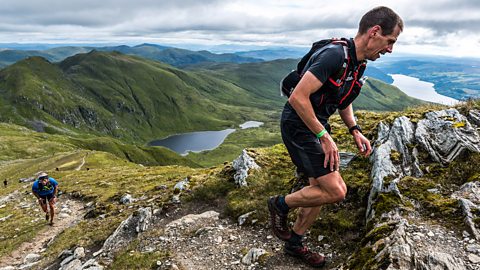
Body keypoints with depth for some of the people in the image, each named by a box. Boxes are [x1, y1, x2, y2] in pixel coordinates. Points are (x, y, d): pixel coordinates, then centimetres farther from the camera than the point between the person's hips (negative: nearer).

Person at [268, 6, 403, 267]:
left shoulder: (358, 62, 7)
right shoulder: (335, 55, -24)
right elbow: (297, 98, -28)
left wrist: (355, 131, 8)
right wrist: (324, 137, -22)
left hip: (317, 126, 10)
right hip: (299, 126, -10)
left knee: (319, 190, 13)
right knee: (336, 191, -11)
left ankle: (294, 243, 30)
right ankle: (281, 204, 11)